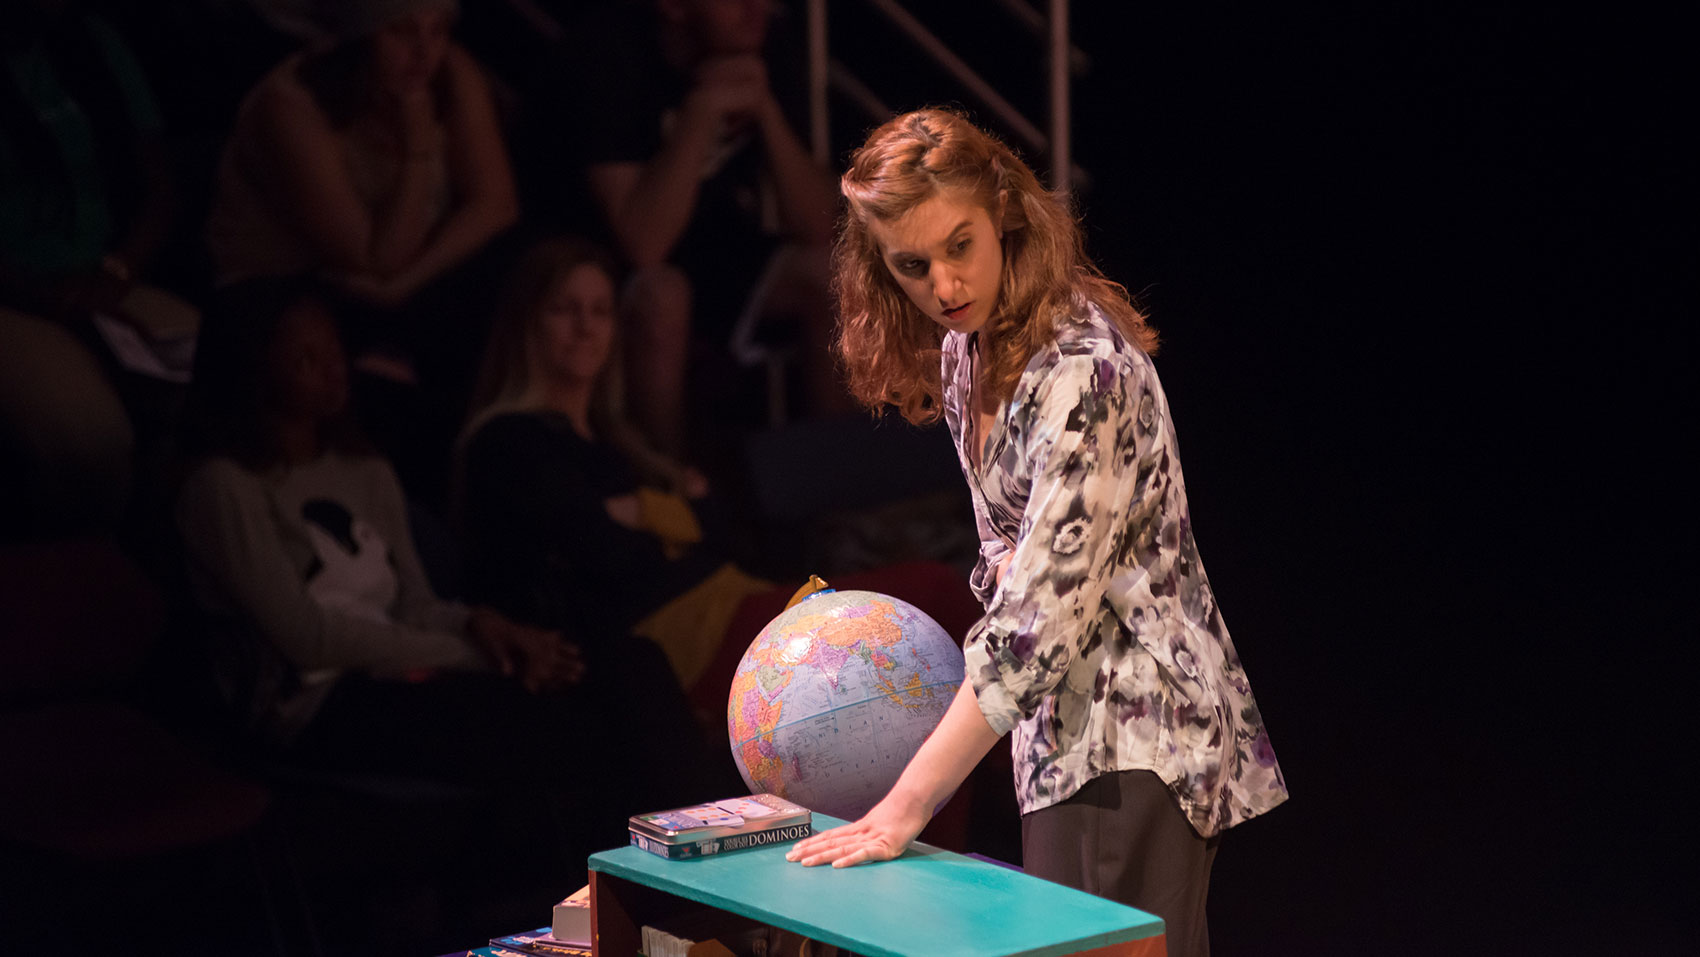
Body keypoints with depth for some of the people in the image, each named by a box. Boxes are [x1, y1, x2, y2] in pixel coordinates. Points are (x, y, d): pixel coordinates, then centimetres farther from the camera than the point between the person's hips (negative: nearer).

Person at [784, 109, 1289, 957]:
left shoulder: (1081, 370, -22)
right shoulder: (965, 349, 7)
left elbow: (1041, 617, -26)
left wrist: (907, 805, -25)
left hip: (1138, 737, -9)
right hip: (1066, 728, 9)